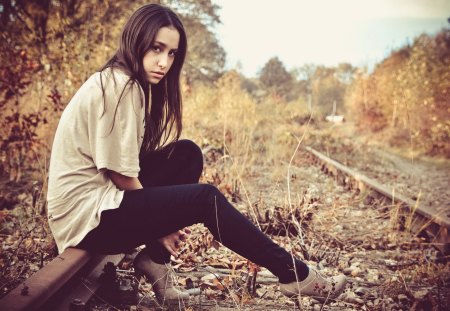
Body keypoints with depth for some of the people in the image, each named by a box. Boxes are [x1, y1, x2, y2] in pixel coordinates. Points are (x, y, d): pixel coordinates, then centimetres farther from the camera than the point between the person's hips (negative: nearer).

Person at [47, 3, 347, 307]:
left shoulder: (128, 83, 11)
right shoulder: (119, 86, -18)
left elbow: (124, 169, 10)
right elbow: (120, 174, -19)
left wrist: (160, 220, -1)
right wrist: (159, 225, -6)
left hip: (101, 196, 9)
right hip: (89, 217, -9)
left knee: (187, 155, 5)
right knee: (205, 198, -13)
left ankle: (156, 258, 3)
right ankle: (294, 274, -2)